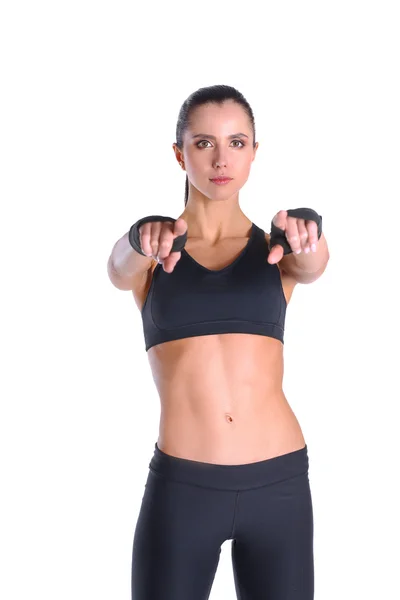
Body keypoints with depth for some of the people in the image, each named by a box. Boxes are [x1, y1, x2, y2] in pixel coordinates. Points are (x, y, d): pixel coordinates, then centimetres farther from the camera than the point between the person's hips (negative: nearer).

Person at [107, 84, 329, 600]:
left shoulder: (277, 249, 6)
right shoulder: (150, 252, 3)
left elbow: (313, 266, -16)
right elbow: (119, 269, -19)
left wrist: (305, 236, -40)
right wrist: (142, 242, -42)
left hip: (278, 483, 1)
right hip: (180, 486, -1)